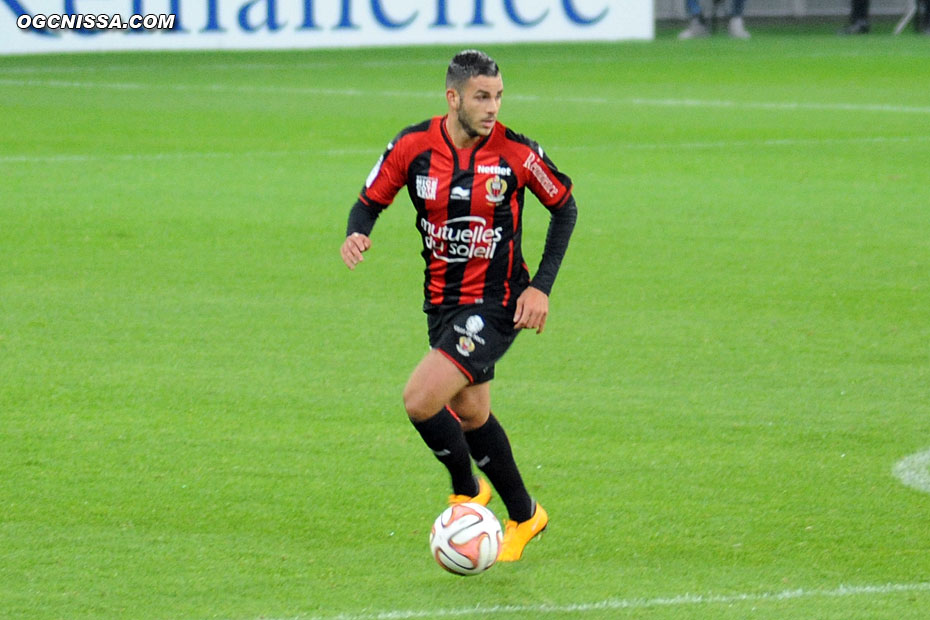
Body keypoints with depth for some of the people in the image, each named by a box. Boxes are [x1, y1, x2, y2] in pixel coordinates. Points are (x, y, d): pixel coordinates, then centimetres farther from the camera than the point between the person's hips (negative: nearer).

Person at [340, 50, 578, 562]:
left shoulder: (517, 153, -16)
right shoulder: (413, 146, -9)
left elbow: (564, 207, 0)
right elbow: (370, 201, 4)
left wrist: (541, 287, -7)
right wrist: (356, 235, -20)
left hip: (496, 304, -5)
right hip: (442, 302, 5)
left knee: (420, 400, -19)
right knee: (470, 413, 17)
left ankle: (466, 490, 7)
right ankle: (523, 517, 37)